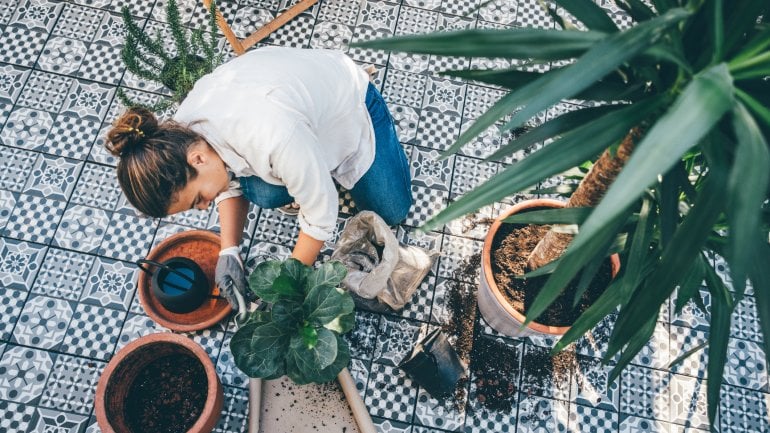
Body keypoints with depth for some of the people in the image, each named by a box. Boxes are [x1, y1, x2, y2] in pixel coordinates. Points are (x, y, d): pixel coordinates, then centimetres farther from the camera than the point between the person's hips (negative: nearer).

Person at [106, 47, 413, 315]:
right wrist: (229, 251, -17)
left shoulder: (271, 139, -46)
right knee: (263, 194, -23)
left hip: (350, 101, -4)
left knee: (391, 212, 5)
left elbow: (321, 213, -33)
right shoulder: (184, 129, -23)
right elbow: (229, 179, -6)